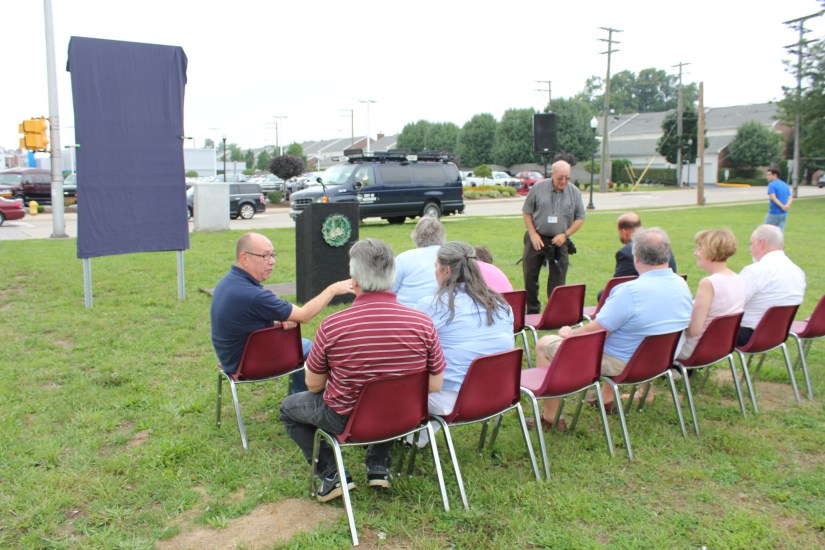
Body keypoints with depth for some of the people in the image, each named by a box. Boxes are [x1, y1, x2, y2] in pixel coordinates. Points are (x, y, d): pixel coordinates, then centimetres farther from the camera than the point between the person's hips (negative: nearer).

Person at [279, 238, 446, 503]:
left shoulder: (331, 326, -23)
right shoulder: (423, 323, -18)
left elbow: (313, 384, -8)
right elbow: (435, 385, -7)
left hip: (346, 421, -3)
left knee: (289, 407, 24)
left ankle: (331, 475, 15)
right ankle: (378, 466, 30)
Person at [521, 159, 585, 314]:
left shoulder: (574, 192, 0)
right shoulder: (538, 188, -4)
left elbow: (580, 218, 5)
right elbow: (526, 212, 2)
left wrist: (565, 234, -7)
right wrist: (533, 234, -6)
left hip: (559, 241, 0)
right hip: (537, 239, 0)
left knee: (558, 278, 2)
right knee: (530, 275, 5)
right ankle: (532, 311, 20)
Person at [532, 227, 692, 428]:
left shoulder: (630, 291, -29)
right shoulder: (682, 286, -4)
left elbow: (596, 331, -23)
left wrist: (570, 333, -3)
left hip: (621, 365, -8)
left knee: (544, 345, 0)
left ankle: (550, 417, 6)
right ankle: (607, 398, 43)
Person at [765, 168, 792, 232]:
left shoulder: (771, 184, -7)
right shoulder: (785, 185, 15)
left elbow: (773, 197, -21)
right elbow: (790, 197, 4)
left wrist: (782, 206, -23)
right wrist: (787, 205, -13)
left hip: (774, 213, -7)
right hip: (784, 214, 7)